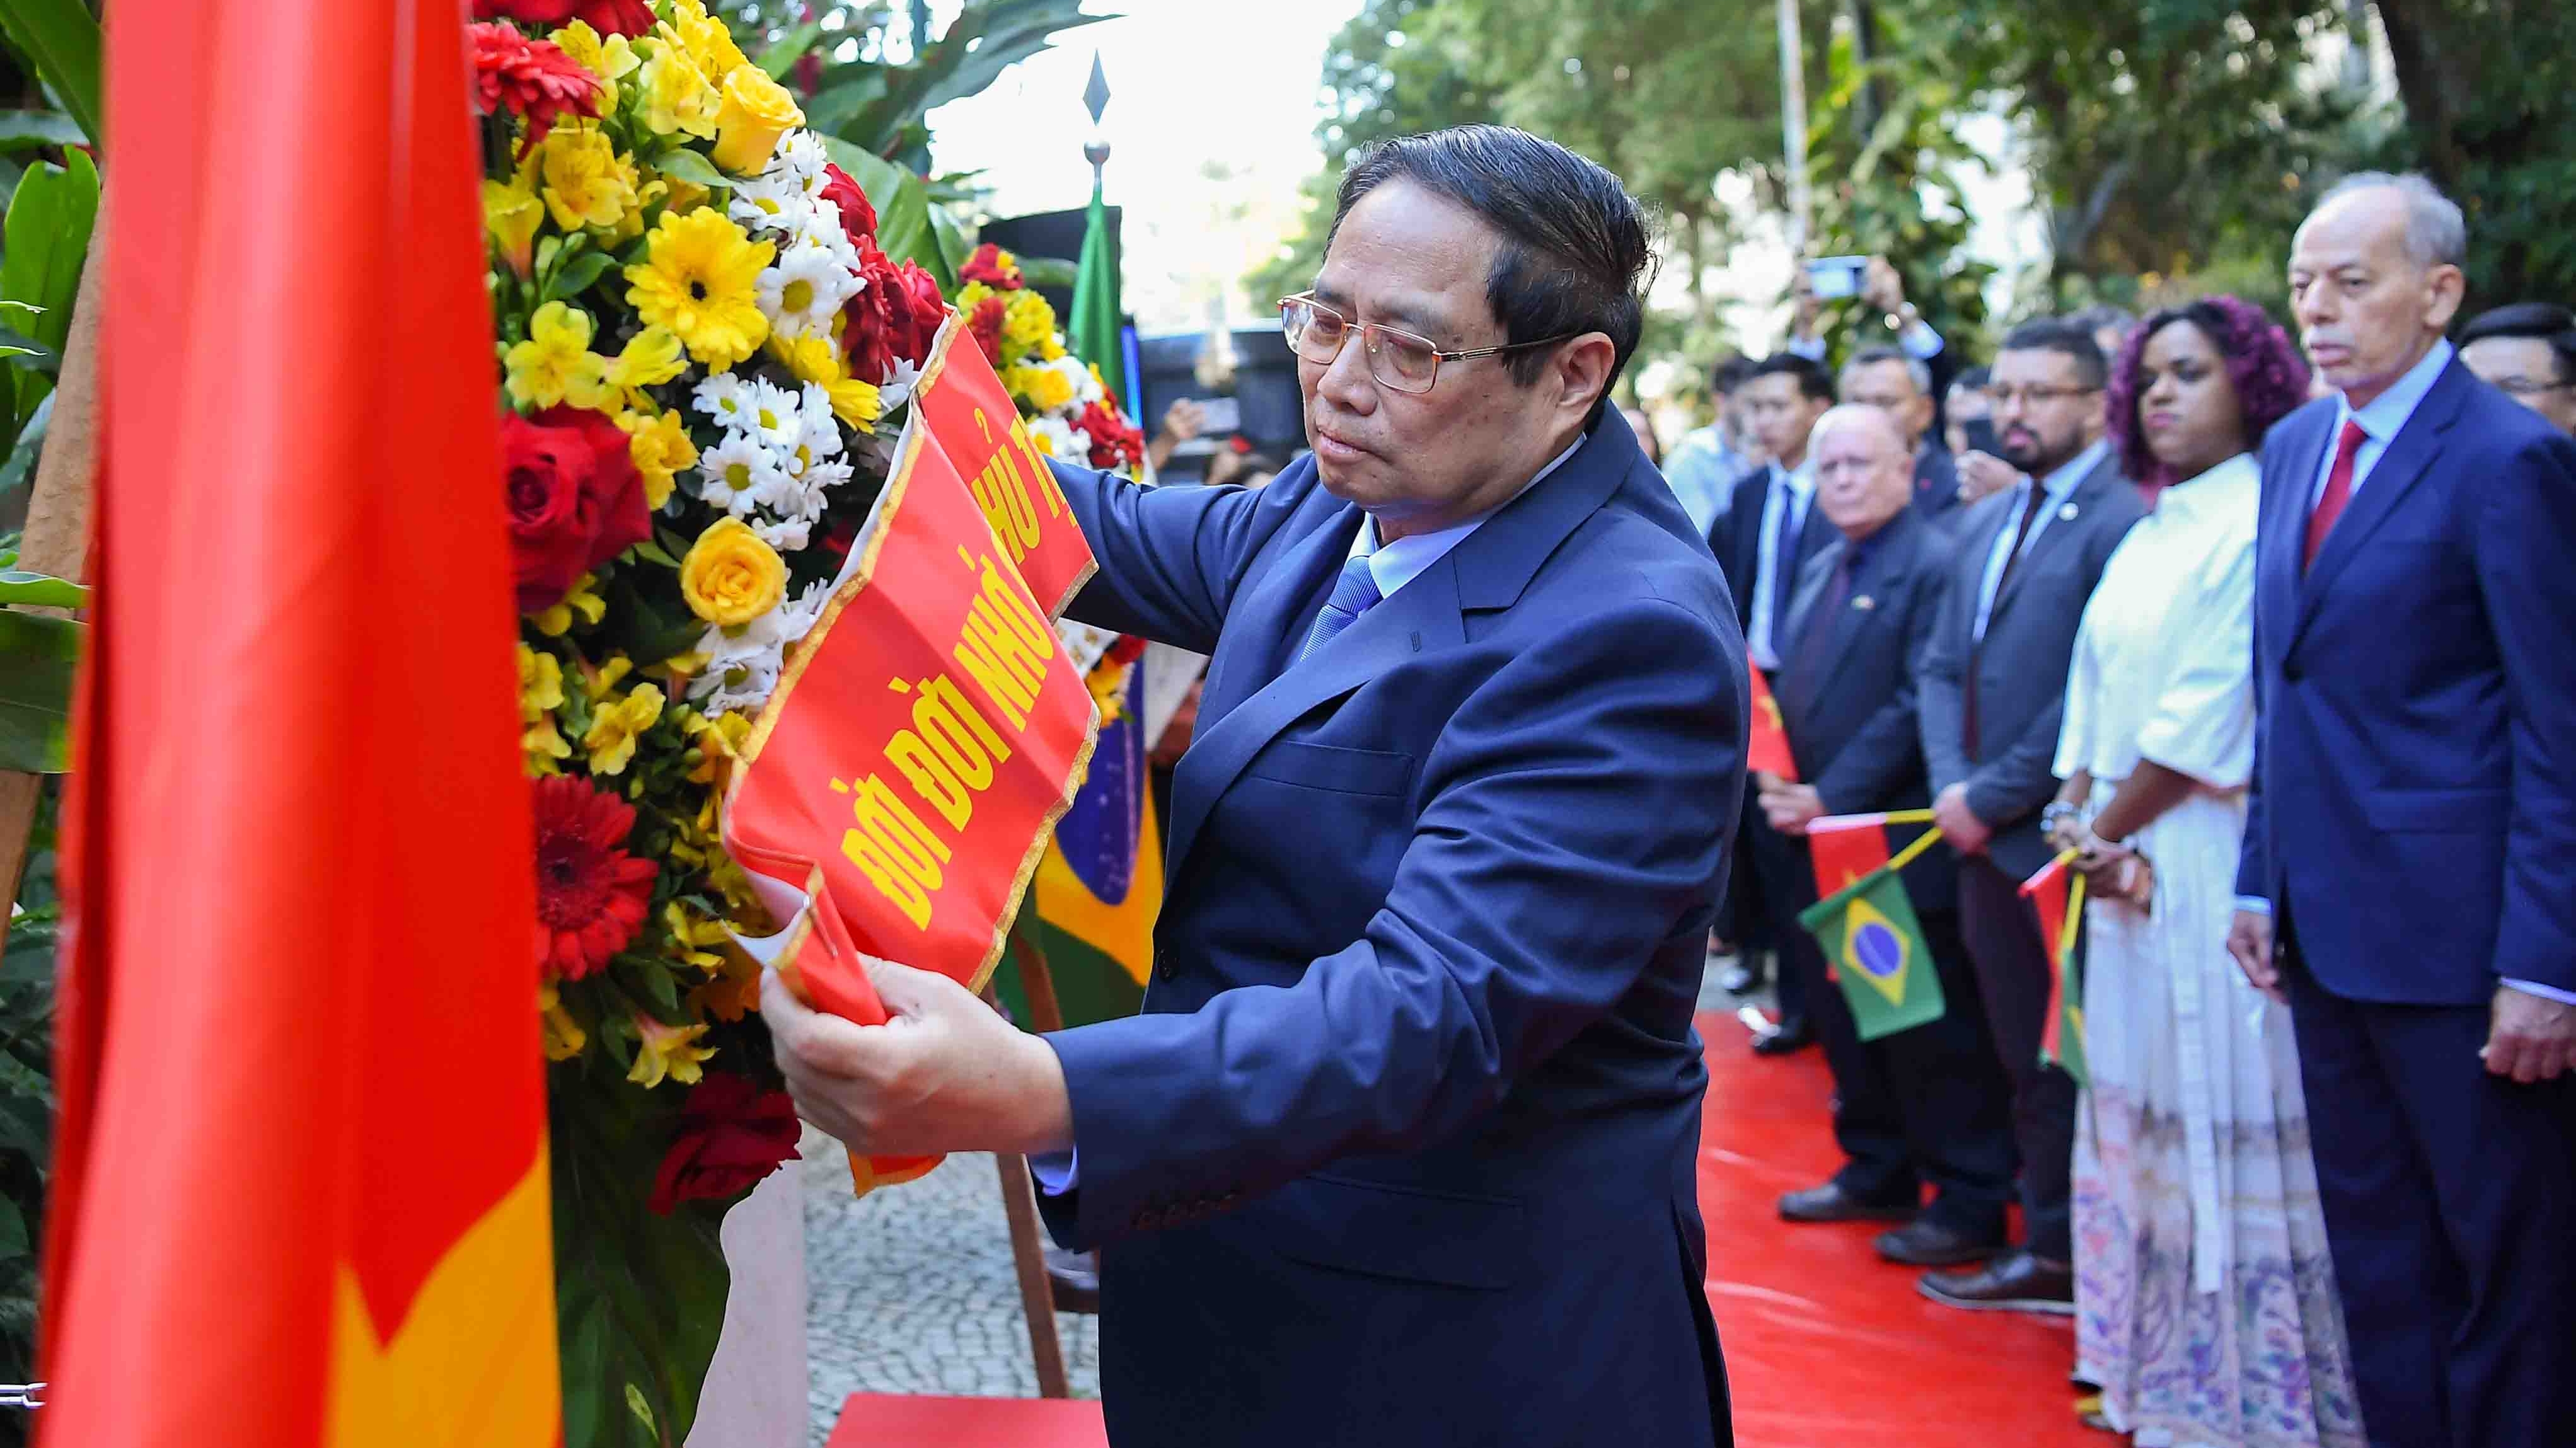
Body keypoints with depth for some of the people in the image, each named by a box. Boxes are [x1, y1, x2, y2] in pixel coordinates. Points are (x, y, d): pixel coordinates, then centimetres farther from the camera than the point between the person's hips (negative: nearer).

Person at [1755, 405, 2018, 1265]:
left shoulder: (1934, 567, -13)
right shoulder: (1819, 573, 15)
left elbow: (1917, 707, -19)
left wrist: (1832, 797, -19)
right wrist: (1784, 784, 2)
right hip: (1820, 839, 9)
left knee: (1934, 1037, 0)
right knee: (1844, 1022, 17)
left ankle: (1971, 1203, 10)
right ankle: (1879, 1174, 31)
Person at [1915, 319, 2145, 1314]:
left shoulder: (2120, 520, -13)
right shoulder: (1986, 524, 16)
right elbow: (1942, 667, 15)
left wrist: (1992, 795, -13)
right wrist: (1952, 785, -2)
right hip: (1986, 839, 8)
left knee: (2070, 1067, 1)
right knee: (2026, 1061, 15)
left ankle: (2073, 1261, 12)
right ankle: (2049, 1250, 24)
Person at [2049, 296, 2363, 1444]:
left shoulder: (2264, 520, -10)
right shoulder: (2147, 538, 16)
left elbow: (2213, 712, -15)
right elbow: (2095, 700, 14)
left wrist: (2101, 829, -8)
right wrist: (2084, 821, -2)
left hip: (2218, 867, -8)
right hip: (2129, 869, 8)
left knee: (2226, 1119, -2)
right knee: (2148, 1119, 13)